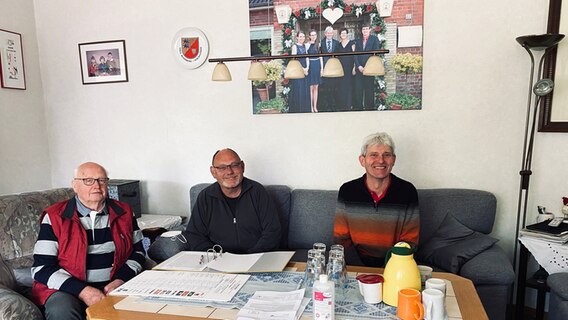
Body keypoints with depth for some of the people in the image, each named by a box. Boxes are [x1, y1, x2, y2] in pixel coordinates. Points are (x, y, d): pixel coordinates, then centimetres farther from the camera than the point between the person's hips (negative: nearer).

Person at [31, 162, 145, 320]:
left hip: (115, 287, 2)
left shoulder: (123, 212, 8)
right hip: (67, 290, -1)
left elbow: (137, 251, 12)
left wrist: (120, 280, -7)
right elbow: (41, 268, -5)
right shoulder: (55, 217, -1)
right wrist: (82, 291, -17)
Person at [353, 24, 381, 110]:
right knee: (358, 89, -2)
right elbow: (355, 55, 10)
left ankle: (369, 107, 6)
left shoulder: (374, 39, 6)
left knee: (369, 89, -1)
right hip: (359, 69, 3)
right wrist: (359, 66, -5)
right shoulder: (358, 41, 18)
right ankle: (358, 107, 4)